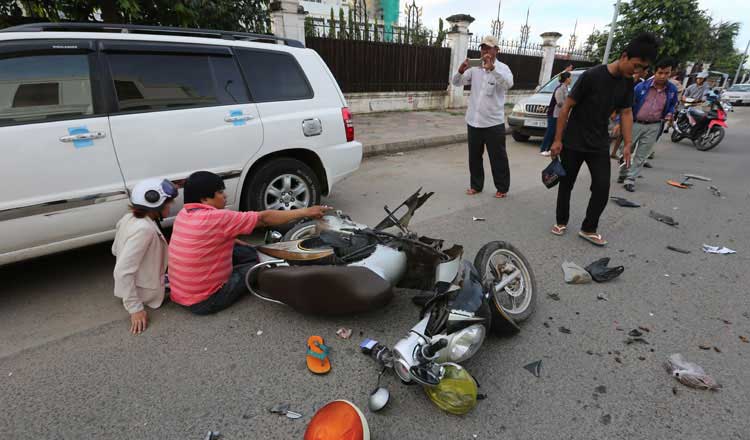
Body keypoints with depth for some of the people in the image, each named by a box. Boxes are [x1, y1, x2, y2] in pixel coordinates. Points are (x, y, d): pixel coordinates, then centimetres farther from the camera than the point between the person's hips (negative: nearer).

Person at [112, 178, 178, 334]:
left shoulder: (129, 218, -4)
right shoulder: (144, 229, -31)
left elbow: (116, 250, 11)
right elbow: (122, 272, -32)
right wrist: (135, 308, -26)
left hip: (137, 283, 9)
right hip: (147, 292, -9)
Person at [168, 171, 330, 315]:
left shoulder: (184, 214, 2)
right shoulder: (215, 218, -24)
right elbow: (264, 218, -20)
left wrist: (238, 242, 9)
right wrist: (305, 212, -13)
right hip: (204, 301, -8)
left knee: (248, 252, 10)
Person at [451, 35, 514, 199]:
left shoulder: (502, 68, -4)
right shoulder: (475, 68, 8)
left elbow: (509, 84, -24)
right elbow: (456, 83, 3)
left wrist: (492, 68, -35)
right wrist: (461, 71, -19)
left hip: (494, 122, -4)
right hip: (473, 121, 4)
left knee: (498, 158, 3)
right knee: (474, 157, 12)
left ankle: (502, 188, 16)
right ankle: (476, 185, 26)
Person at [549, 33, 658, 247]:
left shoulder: (628, 82, 3)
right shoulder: (592, 76, -16)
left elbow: (626, 112, 11)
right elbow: (567, 107, -13)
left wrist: (627, 144, 5)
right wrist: (558, 140, -13)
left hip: (600, 145, 5)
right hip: (573, 143, -4)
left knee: (602, 188, -2)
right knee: (566, 184, 7)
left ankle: (588, 229, 12)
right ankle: (562, 222, 26)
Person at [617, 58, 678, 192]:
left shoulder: (672, 90, 1)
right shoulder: (641, 87, -8)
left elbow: (672, 105, 18)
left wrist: (670, 114, -5)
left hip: (653, 127, 2)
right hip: (635, 124, -2)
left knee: (642, 155, 3)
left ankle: (630, 179, 10)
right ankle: (623, 174, 25)